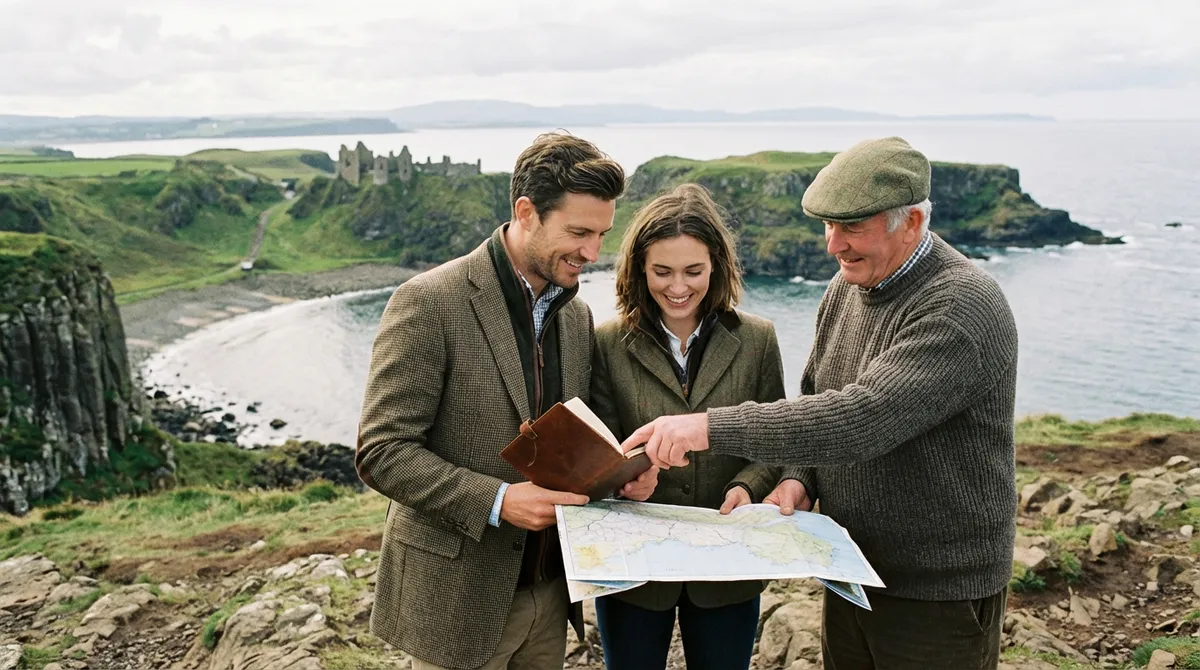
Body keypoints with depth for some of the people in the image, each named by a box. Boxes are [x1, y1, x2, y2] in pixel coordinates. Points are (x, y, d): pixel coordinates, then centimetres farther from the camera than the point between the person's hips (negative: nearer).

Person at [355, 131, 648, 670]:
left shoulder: (576, 314, 6)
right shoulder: (429, 302, -15)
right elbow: (381, 453, -16)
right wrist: (497, 500, -24)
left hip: (549, 588, 6)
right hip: (459, 596, -6)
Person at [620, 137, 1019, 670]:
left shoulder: (963, 307, -23)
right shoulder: (845, 289, 3)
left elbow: (862, 417, -34)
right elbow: (814, 396, 13)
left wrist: (712, 427, -36)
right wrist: (801, 479, -6)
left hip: (940, 592, -7)